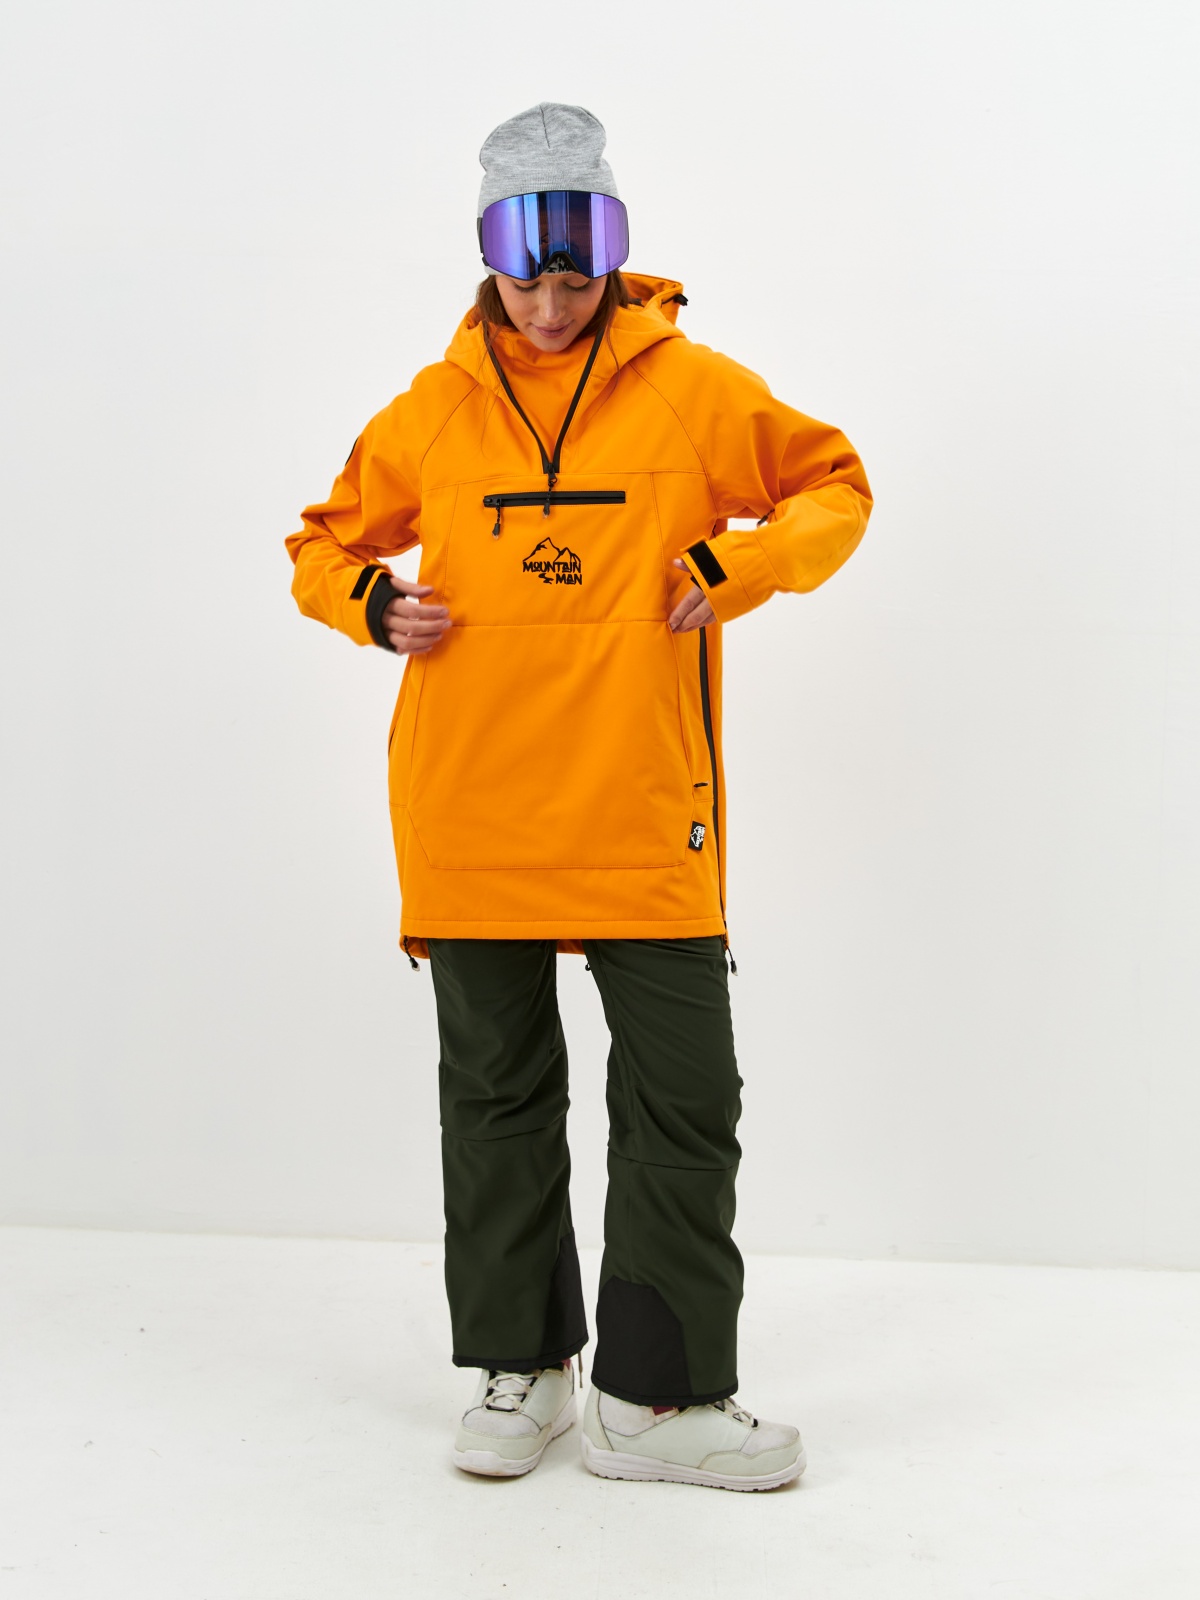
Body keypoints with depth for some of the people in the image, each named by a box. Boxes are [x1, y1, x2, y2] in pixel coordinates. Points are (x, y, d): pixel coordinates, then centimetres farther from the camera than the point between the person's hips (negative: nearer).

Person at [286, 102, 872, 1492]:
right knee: (496, 1093, 11)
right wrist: (374, 605, -5)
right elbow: (325, 544, 17)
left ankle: (659, 1394, 16)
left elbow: (835, 486, 11)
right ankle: (518, 1365, 28)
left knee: (685, 1099, 1)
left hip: (643, 816, -1)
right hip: (468, 813, 2)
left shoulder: (691, 388, 3)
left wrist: (742, 564, -8)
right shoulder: (434, 409, 7)